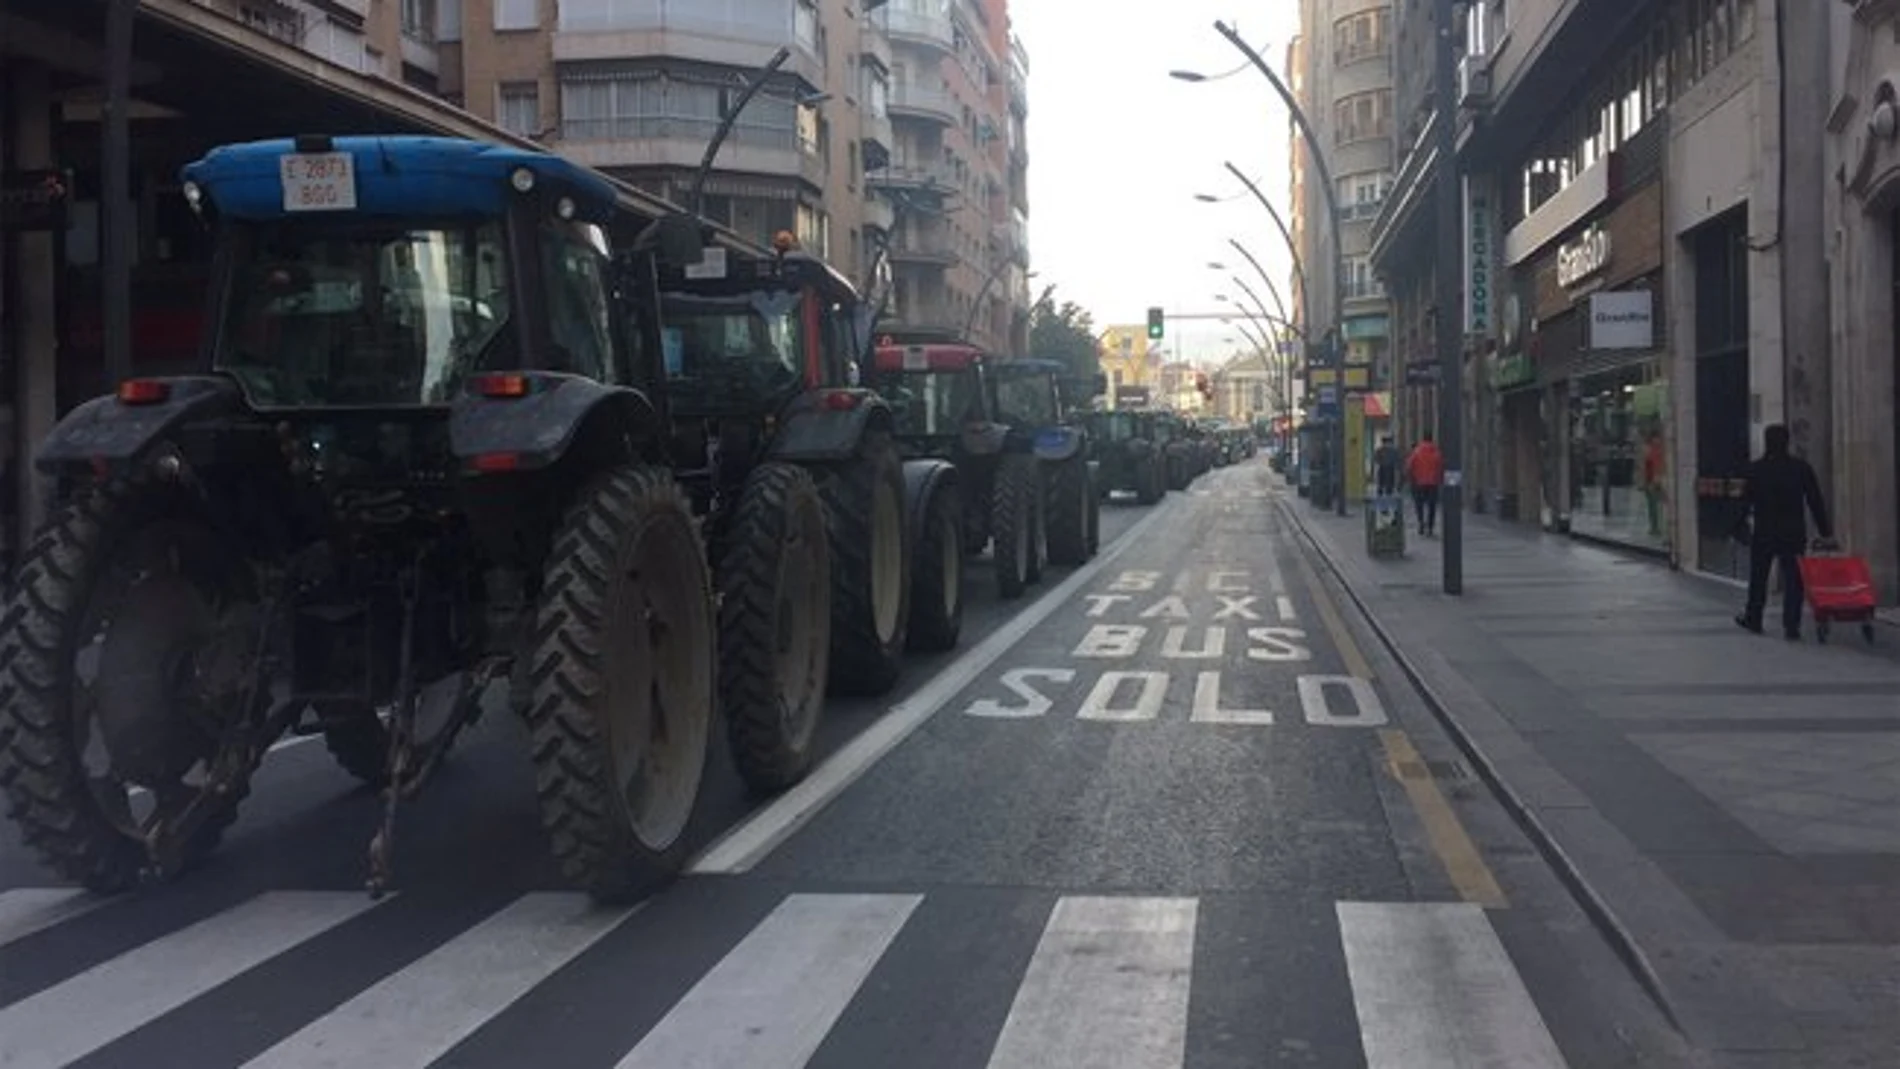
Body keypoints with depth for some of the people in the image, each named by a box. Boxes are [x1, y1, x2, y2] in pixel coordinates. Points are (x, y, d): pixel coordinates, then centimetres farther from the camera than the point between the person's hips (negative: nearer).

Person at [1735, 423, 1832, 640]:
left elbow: (1746, 501, -4)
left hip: (1764, 533, -1)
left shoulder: (1756, 469, -5)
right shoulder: (1801, 467, 0)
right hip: (1794, 533, 1)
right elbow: (1815, 501, 1)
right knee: (1793, 580, 2)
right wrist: (1825, 530, 5)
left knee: (1758, 578, 14)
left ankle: (1753, 618, 24)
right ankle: (1791, 626, -4)